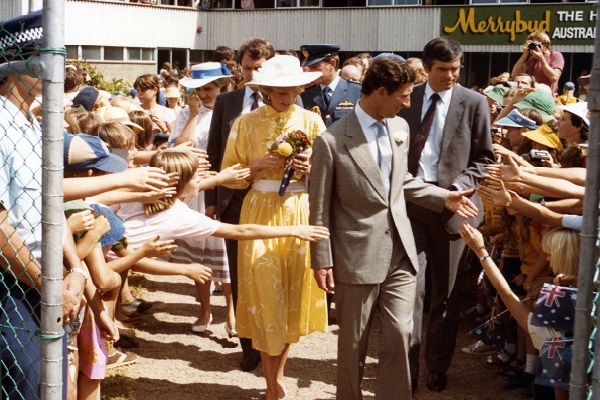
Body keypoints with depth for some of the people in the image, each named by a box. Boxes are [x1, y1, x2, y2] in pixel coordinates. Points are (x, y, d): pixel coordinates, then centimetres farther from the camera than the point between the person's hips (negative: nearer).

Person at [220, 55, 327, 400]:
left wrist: (310, 170, -14)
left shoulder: (311, 121, 3)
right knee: (266, 296, -3)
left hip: (300, 213, 1)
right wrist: (258, 164, -12)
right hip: (260, 213, -1)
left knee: (293, 296, 7)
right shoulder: (246, 123, 2)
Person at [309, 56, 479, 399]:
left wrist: (443, 197, 12)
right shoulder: (332, 141, -14)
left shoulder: (400, 127, 5)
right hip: (358, 257, -4)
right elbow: (320, 207, -8)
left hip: (400, 252, 5)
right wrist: (322, 261, -7)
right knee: (354, 341, 11)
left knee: (400, 335, 5)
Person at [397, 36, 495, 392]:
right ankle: (407, 367, 6)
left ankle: (438, 367, 27)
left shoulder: (474, 103, 1)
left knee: (446, 292, 10)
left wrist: (461, 185, -13)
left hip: (451, 204, 0)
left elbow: (485, 158, 2)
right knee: (410, 286, -5)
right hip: (410, 201, 1)